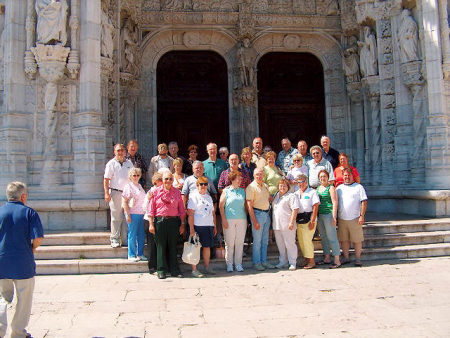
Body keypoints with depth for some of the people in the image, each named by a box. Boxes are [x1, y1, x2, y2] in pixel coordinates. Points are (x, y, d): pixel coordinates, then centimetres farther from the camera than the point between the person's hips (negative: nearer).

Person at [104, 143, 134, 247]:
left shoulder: (129, 163, 14)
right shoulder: (111, 164, 0)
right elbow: (106, 179, -3)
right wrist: (107, 193, -12)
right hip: (115, 193, -4)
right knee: (116, 217, -2)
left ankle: (125, 239, 13)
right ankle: (115, 240, 6)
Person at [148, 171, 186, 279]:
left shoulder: (177, 192, 11)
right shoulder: (156, 192, 6)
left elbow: (181, 210, 12)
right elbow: (151, 210, 4)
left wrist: (182, 224, 6)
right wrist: (151, 224, -3)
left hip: (174, 221, 1)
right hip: (160, 221, -1)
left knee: (173, 246, 4)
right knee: (160, 246, 1)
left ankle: (174, 270, 11)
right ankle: (161, 271, 8)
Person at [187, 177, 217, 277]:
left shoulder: (209, 197, 19)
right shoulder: (193, 196, -2)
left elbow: (213, 213, 22)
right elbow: (190, 213, -10)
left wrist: (215, 226, 17)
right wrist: (191, 228, -16)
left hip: (209, 225, 7)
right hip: (198, 226, -6)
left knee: (207, 246, 10)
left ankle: (207, 267, 21)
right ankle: (194, 269, 0)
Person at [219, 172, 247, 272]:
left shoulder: (243, 191, 13)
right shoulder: (226, 191, 3)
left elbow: (245, 205, 16)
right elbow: (221, 206, 0)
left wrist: (246, 218, 8)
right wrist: (224, 220, -7)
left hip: (241, 220, 3)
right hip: (229, 220, -3)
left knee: (240, 242, 3)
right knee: (229, 243, 0)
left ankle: (238, 264, 12)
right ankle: (229, 264, 10)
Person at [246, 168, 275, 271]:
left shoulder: (265, 186, 13)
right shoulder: (251, 187, -9)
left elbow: (270, 198, 26)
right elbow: (249, 205, -14)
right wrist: (254, 221, -18)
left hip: (267, 214, 7)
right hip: (257, 213, -7)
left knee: (265, 240, 12)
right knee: (257, 240, -2)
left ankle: (264, 261, 20)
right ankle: (256, 262, 6)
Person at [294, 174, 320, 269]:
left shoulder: (312, 192, -2)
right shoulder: (296, 193, 16)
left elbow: (315, 207, -8)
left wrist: (312, 221, -14)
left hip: (308, 220, -6)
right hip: (299, 221, 6)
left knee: (307, 240, -9)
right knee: (301, 241, 7)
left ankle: (311, 261, 2)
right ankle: (306, 259, 21)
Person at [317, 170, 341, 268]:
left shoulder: (331, 188, -4)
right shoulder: (317, 188, 15)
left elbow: (335, 202, -10)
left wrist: (334, 217, -16)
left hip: (328, 214, -7)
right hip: (319, 215, 7)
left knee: (332, 237, -6)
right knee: (323, 238, 12)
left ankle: (337, 260, -2)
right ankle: (327, 258, 22)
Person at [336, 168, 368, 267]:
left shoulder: (358, 187, 2)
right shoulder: (339, 188, 13)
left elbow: (364, 202, -3)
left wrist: (362, 216, -11)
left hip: (355, 219, -3)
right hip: (342, 219, 3)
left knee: (357, 240, 0)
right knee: (344, 239, 7)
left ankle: (358, 259, 9)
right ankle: (346, 258, 17)